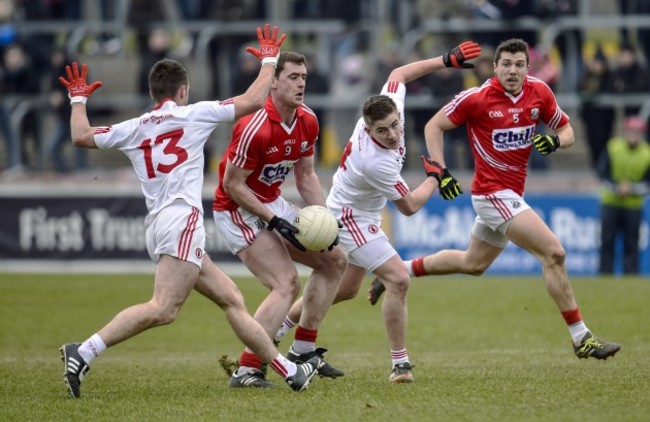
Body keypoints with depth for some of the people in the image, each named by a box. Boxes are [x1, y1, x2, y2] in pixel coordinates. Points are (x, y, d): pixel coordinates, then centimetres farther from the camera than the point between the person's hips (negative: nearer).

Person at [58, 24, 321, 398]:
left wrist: (78, 100, 32)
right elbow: (253, 101, 4)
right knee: (164, 309, -22)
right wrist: (269, 61, 18)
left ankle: (289, 371, 11)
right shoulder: (193, 114, 4)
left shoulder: (133, 129, 16)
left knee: (232, 299, 11)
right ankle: (83, 353, -33)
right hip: (182, 219, -8)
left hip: (158, 225, 8)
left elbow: (81, 136, 15)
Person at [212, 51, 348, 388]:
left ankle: (303, 349, 17)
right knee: (287, 284, -21)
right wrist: (275, 221, -23)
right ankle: (246, 370, -21)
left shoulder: (307, 122, -3)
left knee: (334, 260, 11)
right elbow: (232, 185, -22)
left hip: (272, 204, 9)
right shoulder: (256, 128, -28)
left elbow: (305, 176, 10)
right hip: (237, 211, -9)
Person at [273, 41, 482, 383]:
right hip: (352, 218, -10)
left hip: (347, 211, 10)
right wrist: (435, 177, -4)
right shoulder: (377, 163, -36)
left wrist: (447, 60, 2)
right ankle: (400, 363, -11)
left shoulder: (389, 105, -19)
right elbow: (409, 206, -20)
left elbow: (398, 74, 5)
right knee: (398, 279, -19)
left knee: (346, 289, 21)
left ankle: (279, 326, 34)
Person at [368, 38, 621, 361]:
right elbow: (434, 126, -4)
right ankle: (581, 339, -11)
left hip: (511, 194, 8)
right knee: (553, 252, -17)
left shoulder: (539, 92, 0)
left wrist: (556, 140, -14)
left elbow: (566, 130, 10)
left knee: (473, 264, 23)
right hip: (493, 192, -7)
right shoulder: (477, 97, -13)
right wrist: (440, 172, -13)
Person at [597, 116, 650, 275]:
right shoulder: (613, 147, -5)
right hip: (610, 202, 0)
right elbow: (602, 172, -4)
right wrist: (616, 187, -18)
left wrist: (632, 188, -22)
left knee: (631, 244, -1)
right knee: (607, 242, 1)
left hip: (633, 206, 0)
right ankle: (605, 274, 7)